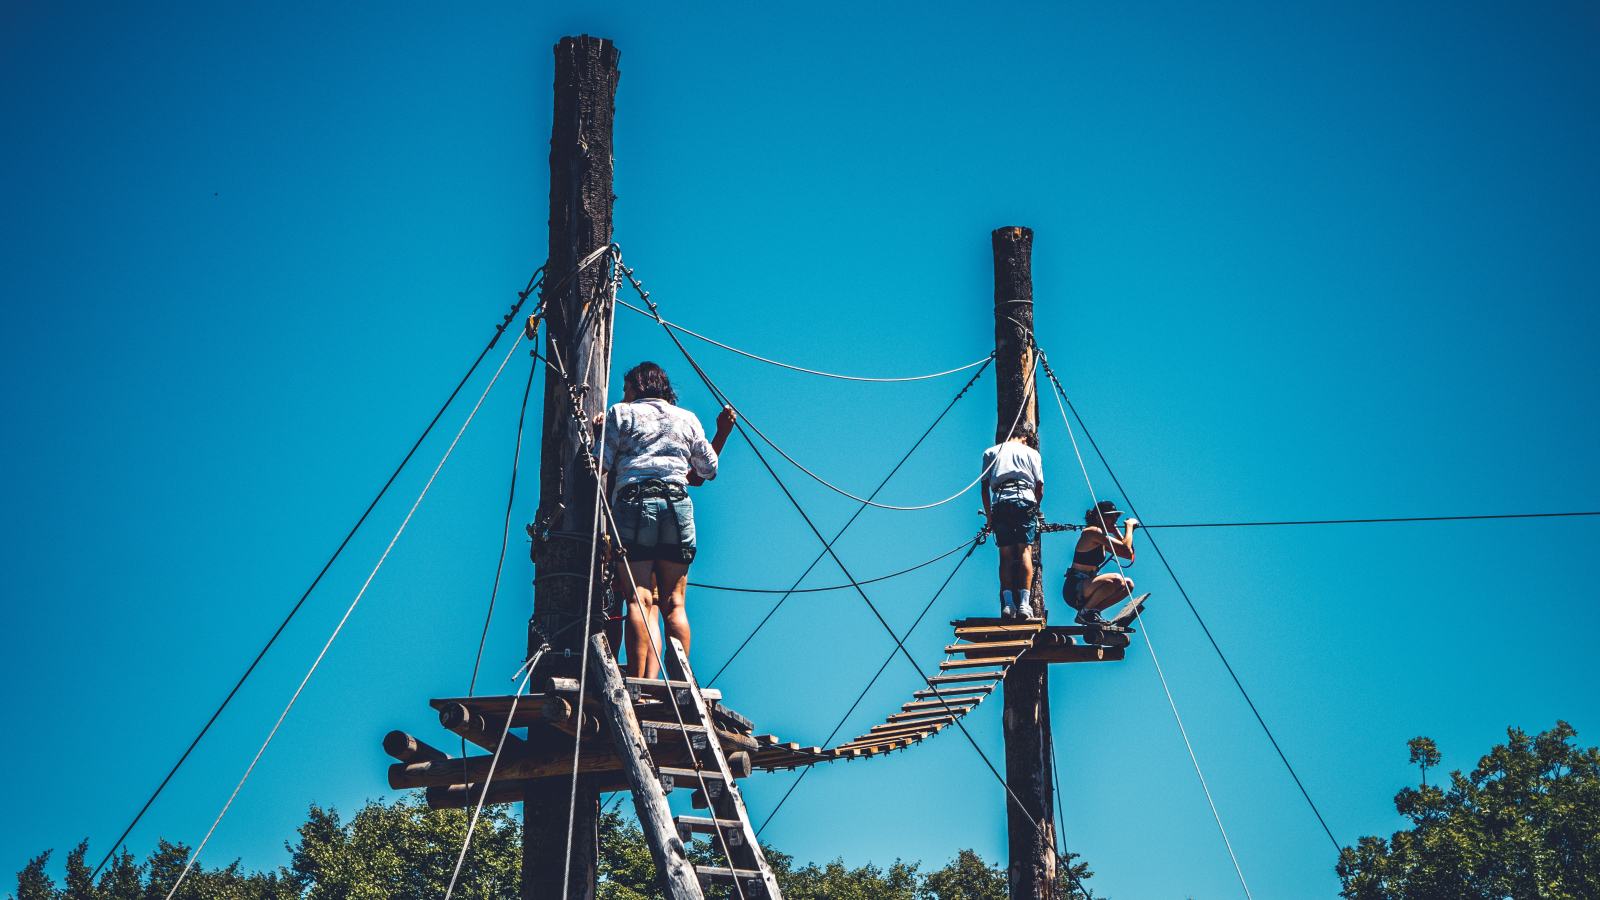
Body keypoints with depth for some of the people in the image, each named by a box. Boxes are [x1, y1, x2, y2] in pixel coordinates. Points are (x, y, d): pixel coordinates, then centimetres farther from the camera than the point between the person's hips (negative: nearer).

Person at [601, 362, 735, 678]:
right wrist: (722, 434, 40)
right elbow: (708, 470, 27)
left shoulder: (621, 412, 13)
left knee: (641, 599, -9)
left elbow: (601, 465, 4)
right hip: (678, 505, 3)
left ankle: (640, 687, -19)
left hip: (633, 501, -3)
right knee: (673, 602, 5)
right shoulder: (688, 419, 22)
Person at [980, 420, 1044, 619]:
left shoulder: (990, 452, 23)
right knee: (1025, 551, -5)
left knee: (1005, 555, 1)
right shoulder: (1032, 453, 20)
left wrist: (989, 516, 17)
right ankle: (1024, 602, -17)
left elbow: (985, 487, 15)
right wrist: (1034, 509, 30)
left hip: (1000, 503, 1)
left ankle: (1007, 603, -12)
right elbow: (1040, 488, 14)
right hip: (1024, 499, -1)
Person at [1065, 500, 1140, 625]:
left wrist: (1116, 532, 15)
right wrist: (1129, 525, -4)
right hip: (1074, 590, -10)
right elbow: (1126, 549, -18)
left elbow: (1129, 555, 20)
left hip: (1085, 589, 10)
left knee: (1128, 584, 7)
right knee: (1116, 579, -29)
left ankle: (1091, 611, 1)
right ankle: (1085, 612, -14)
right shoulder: (1092, 532, -12)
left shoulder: (1102, 537, 18)